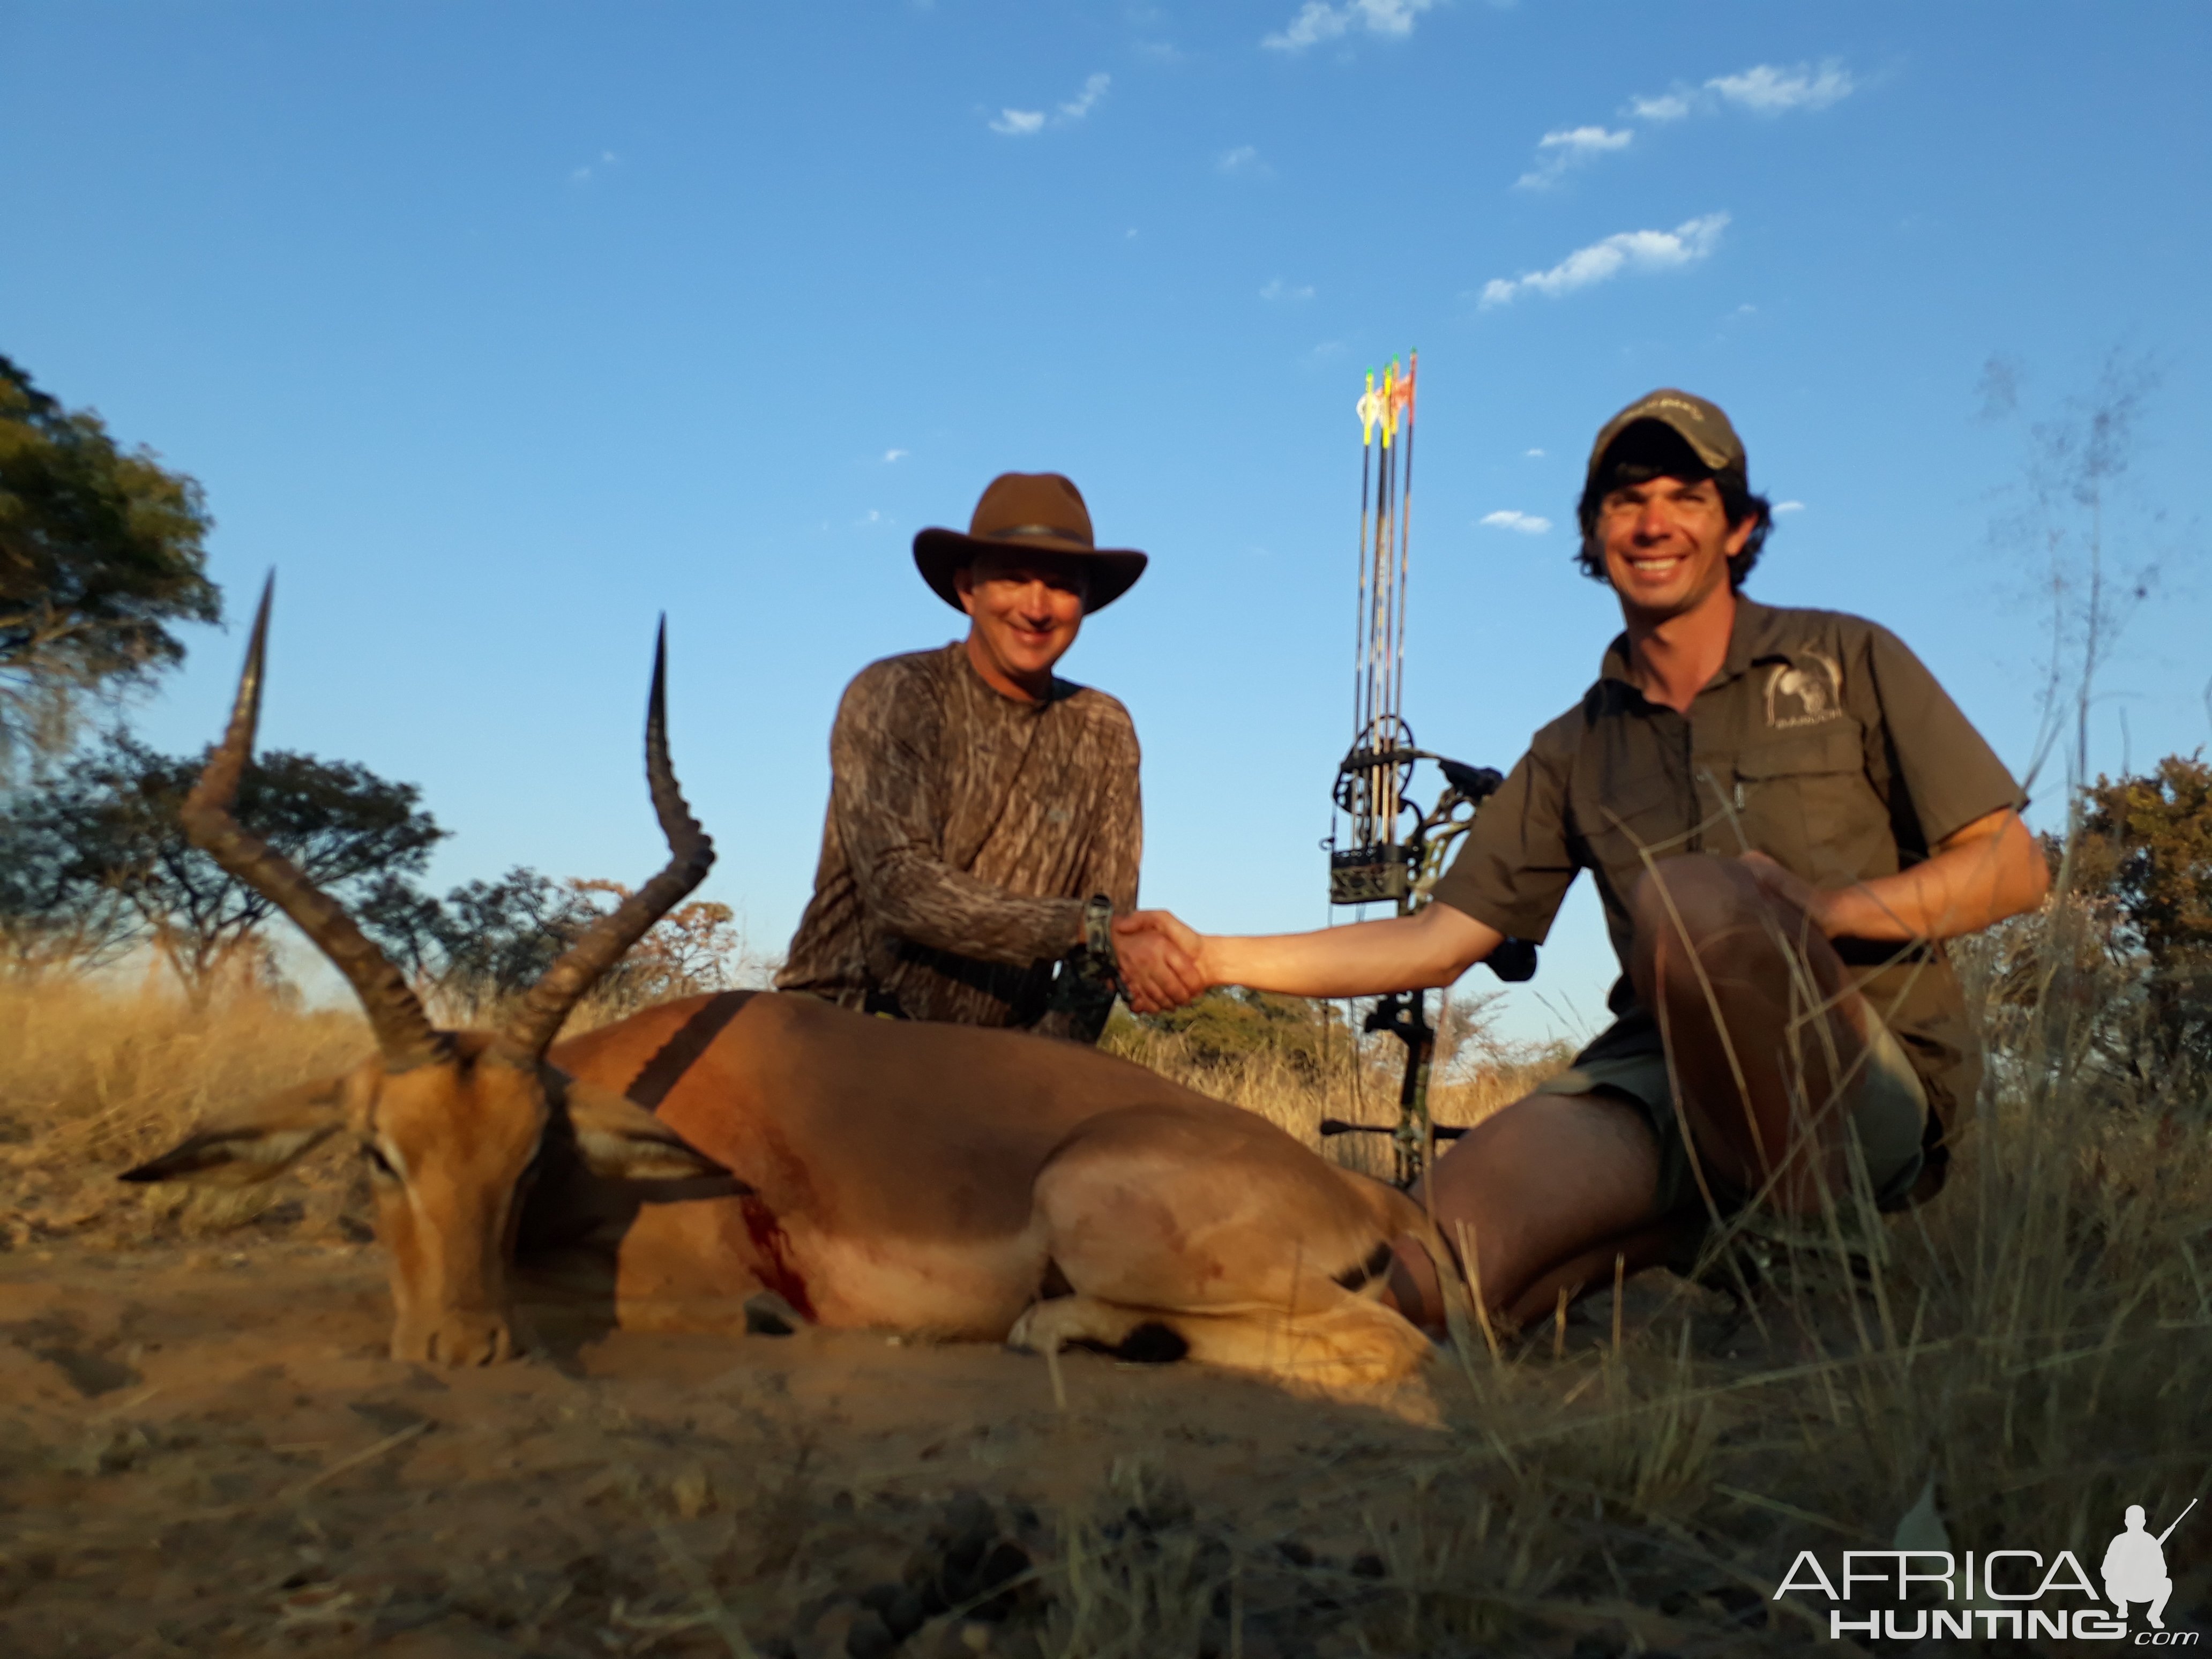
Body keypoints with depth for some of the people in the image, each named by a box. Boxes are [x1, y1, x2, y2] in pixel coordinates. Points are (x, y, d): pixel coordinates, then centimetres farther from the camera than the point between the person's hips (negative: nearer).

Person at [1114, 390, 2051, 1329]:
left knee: (1685, 894, -34)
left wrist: (1832, 908, -13)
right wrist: (1215, 958, 1)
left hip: (1873, 1076, 0)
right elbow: (1441, 939, 11)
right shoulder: (1576, 751, 18)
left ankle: (1821, 1247, -18)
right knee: (1423, 1282, -25)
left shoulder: (1847, 663, 10)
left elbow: (2013, 866, 7)